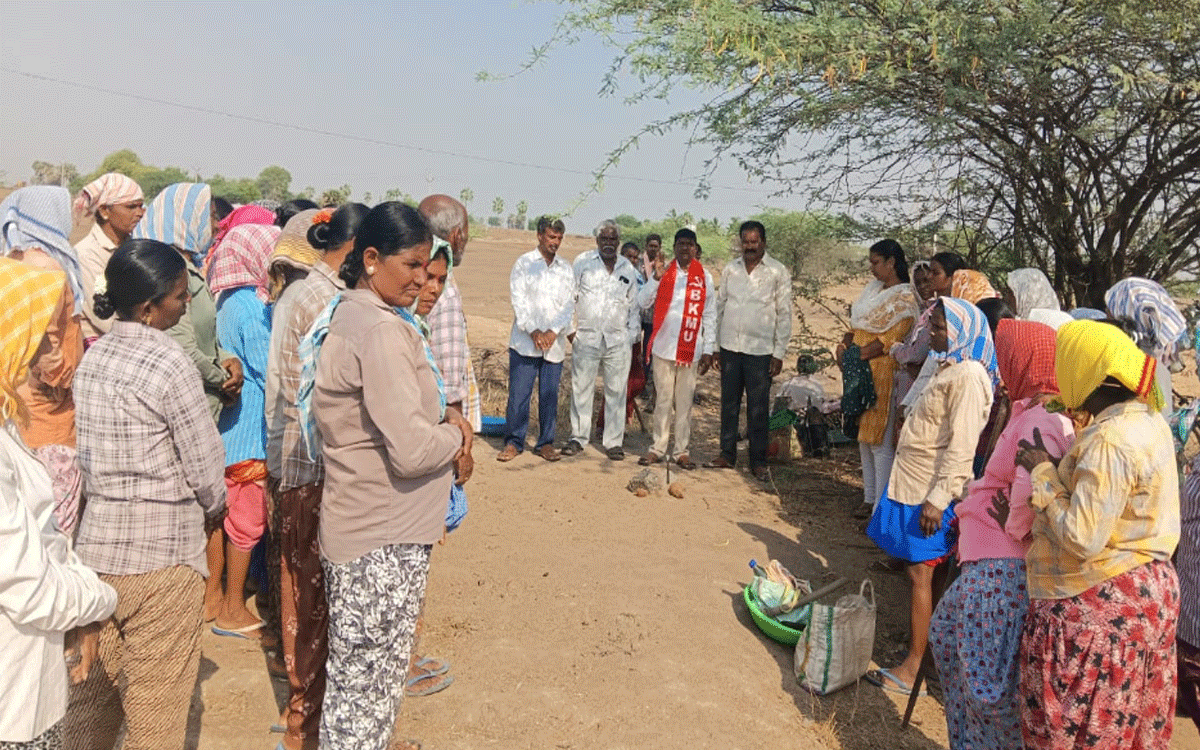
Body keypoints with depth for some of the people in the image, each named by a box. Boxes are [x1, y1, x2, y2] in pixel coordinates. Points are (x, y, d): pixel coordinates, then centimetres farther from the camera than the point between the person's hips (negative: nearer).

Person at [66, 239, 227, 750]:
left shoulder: (91, 356, 6)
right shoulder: (169, 363, -16)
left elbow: (90, 458, 8)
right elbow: (209, 472, -12)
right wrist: (210, 505, 8)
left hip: (93, 549, 7)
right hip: (162, 560, -7)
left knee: (91, 696, 20)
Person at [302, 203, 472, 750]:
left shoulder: (346, 316, 9)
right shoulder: (382, 330, -22)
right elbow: (412, 451, -27)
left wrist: (443, 418, 0)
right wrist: (456, 438, -7)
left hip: (355, 526, 10)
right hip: (384, 540, -10)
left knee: (353, 675, 24)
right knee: (369, 685, 7)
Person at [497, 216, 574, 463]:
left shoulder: (566, 269, 12)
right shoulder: (524, 263, 3)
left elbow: (569, 305, 6)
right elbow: (518, 300, -4)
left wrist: (554, 331, -9)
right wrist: (533, 331, -14)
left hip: (555, 343, 3)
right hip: (525, 341, -2)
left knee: (550, 395, 6)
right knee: (518, 394, -2)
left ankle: (546, 442, 17)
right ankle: (514, 442, 9)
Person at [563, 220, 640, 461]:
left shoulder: (628, 269, 12)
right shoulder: (582, 262, 5)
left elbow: (634, 306, 16)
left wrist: (632, 337, 9)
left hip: (618, 341, 2)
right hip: (586, 338, -1)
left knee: (616, 391, 3)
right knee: (581, 389, 3)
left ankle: (613, 442, 12)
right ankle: (578, 437, 15)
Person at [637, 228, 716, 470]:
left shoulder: (704, 276, 5)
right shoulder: (664, 272, 5)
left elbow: (709, 315, 6)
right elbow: (643, 302, -1)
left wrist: (708, 350, 2)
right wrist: (656, 277, -13)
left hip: (691, 349, 0)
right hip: (664, 347, 0)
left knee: (685, 402, 6)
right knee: (663, 400, 5)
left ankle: (682, 451, 15)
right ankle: (658, 448, 14)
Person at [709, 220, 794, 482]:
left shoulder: (778, 272, -2)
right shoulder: (730, 269, 8)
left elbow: (784, 315, -2)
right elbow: (720, 307, 12)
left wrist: (779, 354, -6)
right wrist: (715, 347, 9)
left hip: (760, 350, -3)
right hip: (730, 347, 3)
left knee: (758, 410, 2)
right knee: (729, 404, 10)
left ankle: (758, 462, 12)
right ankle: (727, 454, 22)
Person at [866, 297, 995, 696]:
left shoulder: (968, 376, -18)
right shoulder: (947, 367, 12)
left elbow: (962, 445, -21)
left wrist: (938, 500, -22)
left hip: (930, 493, -9)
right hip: (911, 484, 9)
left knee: (920, 572, -3)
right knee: (917, 570, 15)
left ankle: (913, 665, 6)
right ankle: (917, 641, 26)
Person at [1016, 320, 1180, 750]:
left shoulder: (1108, 441, -26)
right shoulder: (1150, 420, 4)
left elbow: (1081, 539, -26)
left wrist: (1044, 474, -17)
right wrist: (1061, 466, 2)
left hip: (1101, 604, -9)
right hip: (1149, 588, 9)